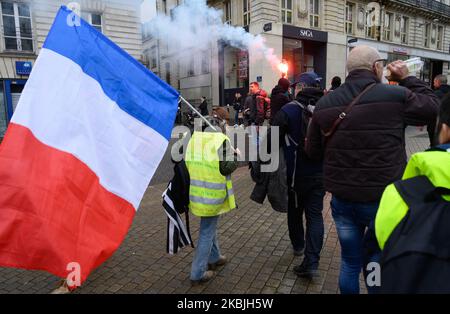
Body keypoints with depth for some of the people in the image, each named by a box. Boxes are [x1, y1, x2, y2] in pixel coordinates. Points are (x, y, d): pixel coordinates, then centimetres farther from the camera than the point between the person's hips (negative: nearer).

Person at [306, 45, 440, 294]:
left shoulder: (324, 103, -3)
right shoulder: (397, 96, -14)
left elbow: (313, 151, 5)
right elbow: (433, 107, 7)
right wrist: (407, 79, 12)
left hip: (342, 199, 3)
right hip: (384, 201, -3)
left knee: (350, 262, 21)